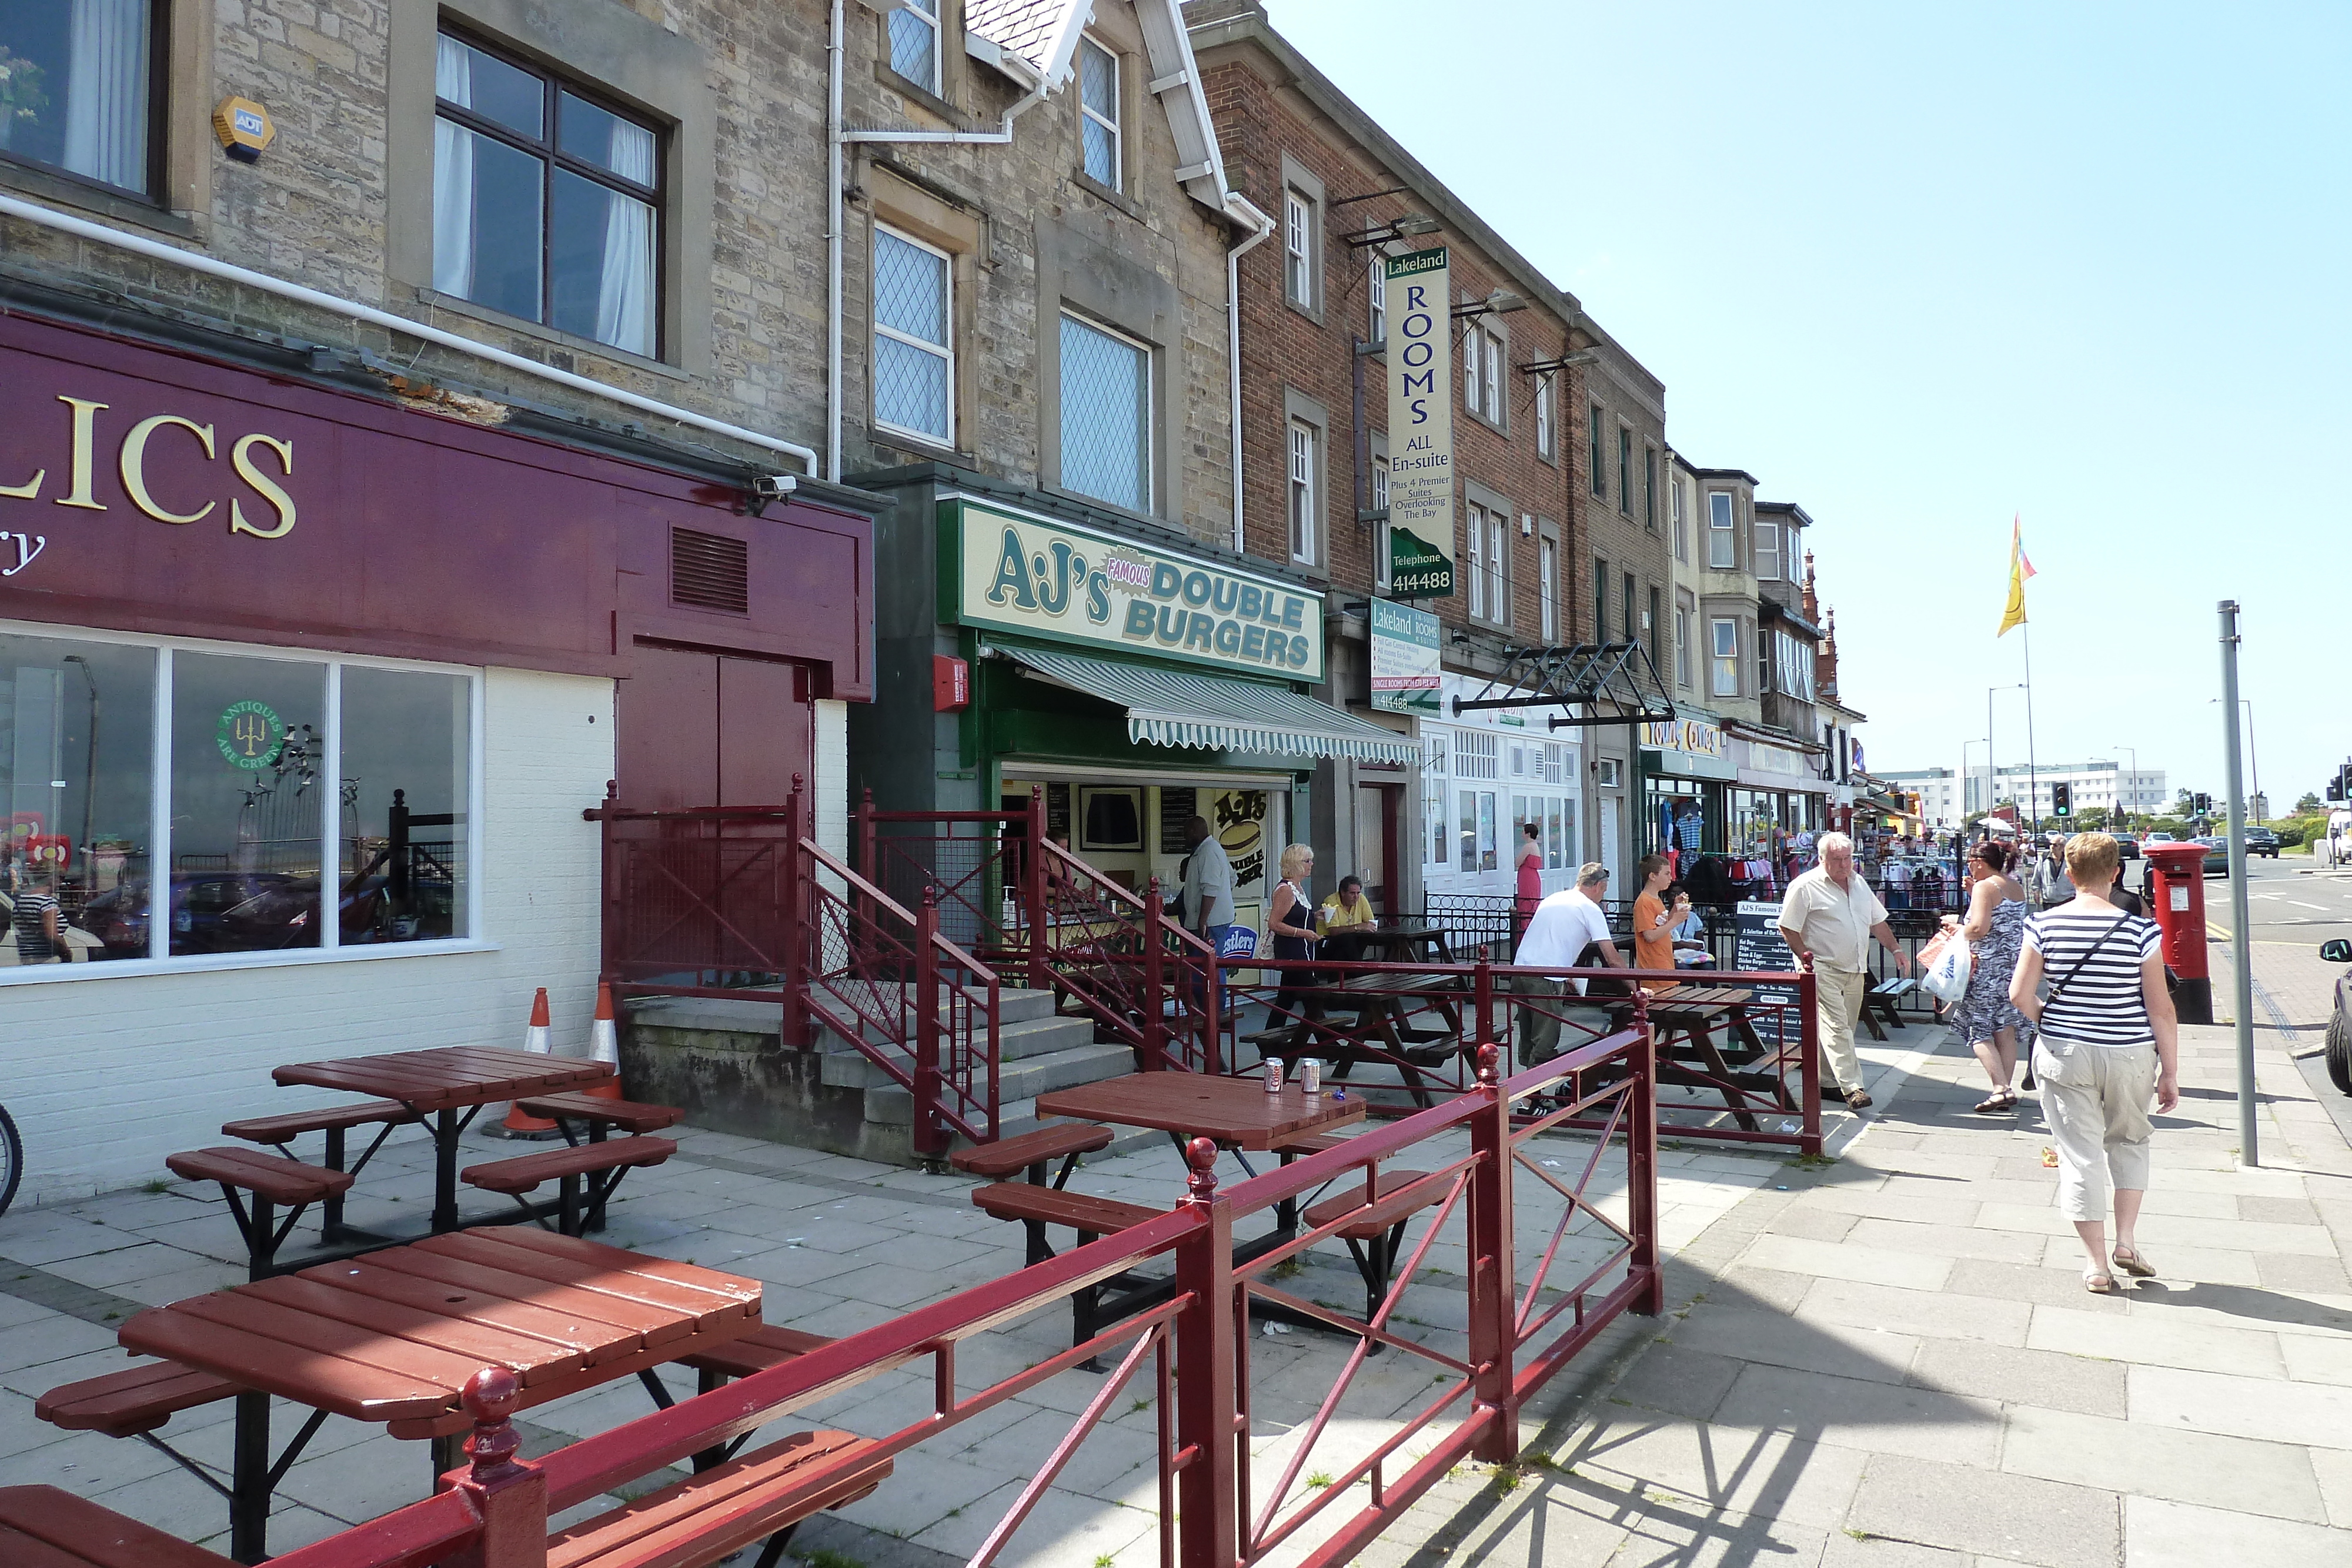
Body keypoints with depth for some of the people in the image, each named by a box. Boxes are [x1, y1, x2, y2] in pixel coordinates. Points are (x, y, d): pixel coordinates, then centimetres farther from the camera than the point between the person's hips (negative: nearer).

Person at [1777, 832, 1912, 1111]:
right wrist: (1807, 960, -14)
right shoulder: (1805, 887, -9)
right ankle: (1851, 1088, -20)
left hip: (1855, 971, 7)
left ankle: (1827, 1083, 18)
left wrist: (1896, 949, 15)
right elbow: (1788, 929, -9)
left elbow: (1877, 921, 23)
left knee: (1843, 1029, 9)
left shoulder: (1859, 884, 14)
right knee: (1836, 1027, -15)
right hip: (1823, 970, -7)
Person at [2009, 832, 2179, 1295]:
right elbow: (2160, 1008, -7)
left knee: (2080, 1155, 8)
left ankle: (2098, 1266, 14)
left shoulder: (2044, 925, -8)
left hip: (2064, 1054, 0)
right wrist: (2170, 1074, 1)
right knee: (2130, 1140, 25)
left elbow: (2020, 995, -7)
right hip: (2129, 1057, 0)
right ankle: (2126, 1242, 20)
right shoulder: (2140, 929, -11)